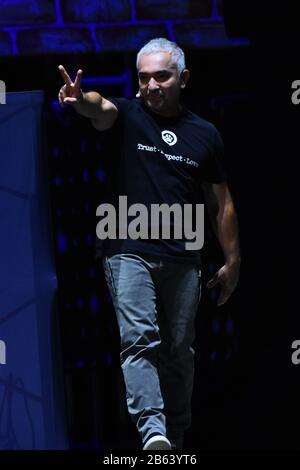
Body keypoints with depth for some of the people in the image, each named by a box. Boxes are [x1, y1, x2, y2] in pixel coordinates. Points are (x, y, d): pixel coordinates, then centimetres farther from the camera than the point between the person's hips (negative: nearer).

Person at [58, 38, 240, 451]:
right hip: (130, 251, -3)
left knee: (179, 351, 9)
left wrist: (232, 262, 12)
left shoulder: (205, 134, 8)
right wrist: (80, 100, -47)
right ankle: (152, 430, -28)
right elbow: (101, 109, -24)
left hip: (183, 258, 3)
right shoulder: (127, 116, 1)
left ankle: (177, 438, 19)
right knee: (139, 339, -17)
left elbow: (222, 204, 14)